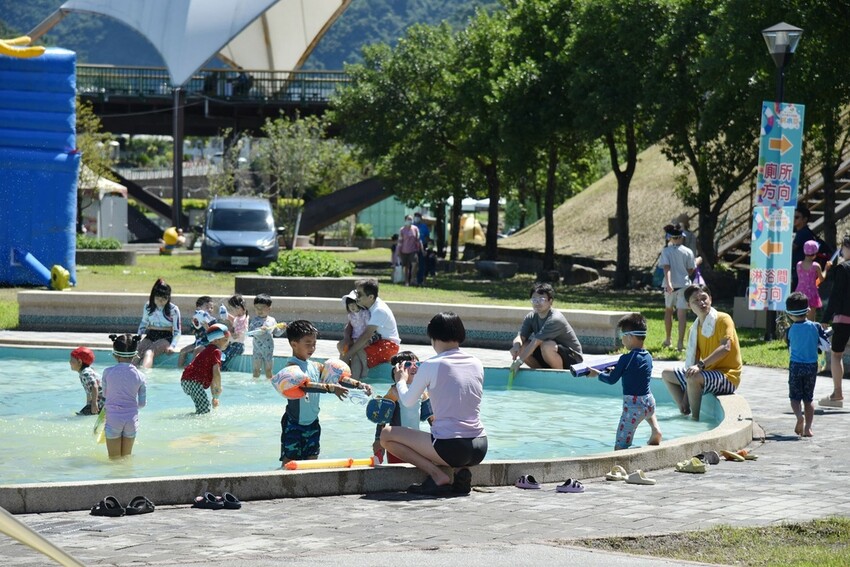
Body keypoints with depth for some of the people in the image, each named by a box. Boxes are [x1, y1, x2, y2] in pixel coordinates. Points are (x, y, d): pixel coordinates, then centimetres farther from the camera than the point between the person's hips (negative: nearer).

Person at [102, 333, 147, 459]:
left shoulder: (108, 372, -8)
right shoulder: (139, 376, -4)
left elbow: (104, 394, 7)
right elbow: (142, 403, 4)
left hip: (113, 419, -2)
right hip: (131, 419, 2)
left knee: (114, 458, 8)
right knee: (126, 457, 16)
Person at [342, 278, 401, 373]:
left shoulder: (379, 310, -26)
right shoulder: (365, 306, -1)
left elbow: (366, 336, -33)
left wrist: (347, 356, -35)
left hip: (388, 345, -9)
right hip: (377, 341, 9)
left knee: (356, 354, -29)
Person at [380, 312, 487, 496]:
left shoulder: (431, 366, -6)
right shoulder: (477, 364, 9)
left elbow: (408, 401, 7)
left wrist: (401, 381, 27)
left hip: (450, 447, -6)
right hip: (480, 449, 6)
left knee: (386, 435, 9)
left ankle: (438, 475, -5)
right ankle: (460, 470, 8)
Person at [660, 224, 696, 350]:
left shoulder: (666, 251, -3)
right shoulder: (688, 252, 0)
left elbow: (666, 267, -15)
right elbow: (691, 270, 5)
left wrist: (668, 283, -24)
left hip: (670, 286, 1)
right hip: (684, 284, -1)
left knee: (668, 311, 20)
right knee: (681, 314, -4)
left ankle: (668, 339, 28)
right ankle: (680, 342, -12)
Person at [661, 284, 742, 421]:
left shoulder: (723, 319, -12)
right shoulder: (694, 329, 8)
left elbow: (725, 347, -27)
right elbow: (691, 361, 5)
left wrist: (701, 365, -37)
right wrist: (685, 398, -3)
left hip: (727, 377, -8)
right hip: (707, 374, 8)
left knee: (694, 378, -35)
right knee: (667, 375, 13)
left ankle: (696, 418, -17)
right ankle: (685, 412, 3)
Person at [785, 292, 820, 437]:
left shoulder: (790, 330, -6)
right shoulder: (815, 327, -7)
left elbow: (790, 347, 6)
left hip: (795, 366, -1)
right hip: (812, 366, 1)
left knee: (795, 397, 8)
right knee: (808, 399, 11)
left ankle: (799, 416, -22)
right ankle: (807, 427, 3)